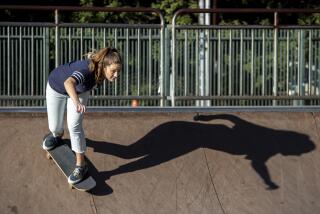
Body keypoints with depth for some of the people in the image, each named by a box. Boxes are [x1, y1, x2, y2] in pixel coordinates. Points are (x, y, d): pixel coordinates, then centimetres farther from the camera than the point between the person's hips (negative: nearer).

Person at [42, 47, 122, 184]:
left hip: (80, 91, 3)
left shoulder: (102, 71, -28)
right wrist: (77, 102, -86)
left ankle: (80, 165, -5)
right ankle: (57, 136, 49)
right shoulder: (87, 70, -47)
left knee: (74, 126, -16)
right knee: (55, 126, 11)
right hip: (57, 87, -3)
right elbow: (69, 83, -69)